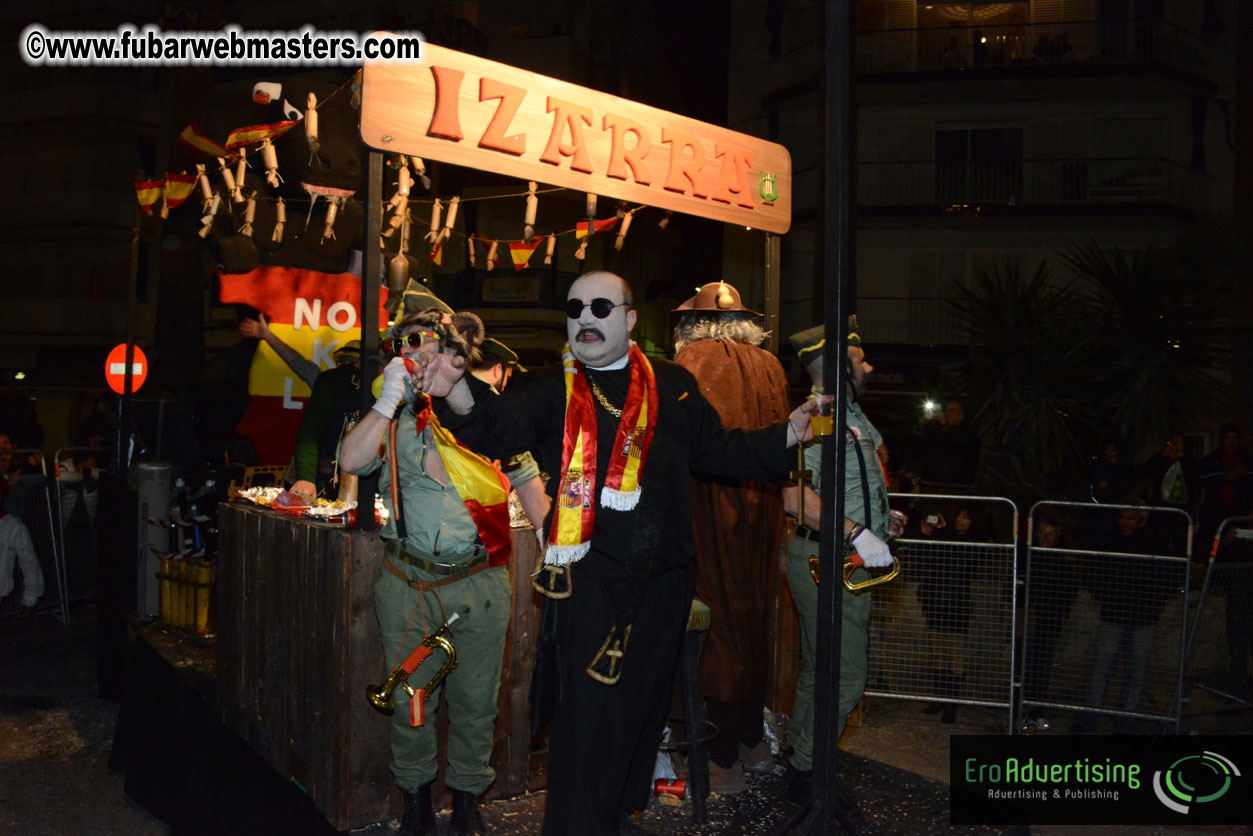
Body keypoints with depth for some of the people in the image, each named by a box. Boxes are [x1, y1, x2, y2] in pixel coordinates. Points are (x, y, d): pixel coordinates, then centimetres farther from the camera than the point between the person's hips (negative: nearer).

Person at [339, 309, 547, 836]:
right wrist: (389, 397, -12)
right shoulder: (395, 420, 7)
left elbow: (533, 493, 10)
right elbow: (351, 461, -10)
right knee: (409, 698, 11)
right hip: (407, 583, 1)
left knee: (475, 700, 9)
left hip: (480, 582, 0)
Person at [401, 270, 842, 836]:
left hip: (663, 581, 4)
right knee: (586, 714, -3)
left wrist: (787, 435, 9)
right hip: (587, 579, -4)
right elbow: (502, 428, -18)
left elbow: (717, 451, 18)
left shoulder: (674, 386, 11)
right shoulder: (551, 390, 1)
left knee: (645, 703, 16)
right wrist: (458, 391, -37)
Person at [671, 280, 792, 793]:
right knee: (752, 620, 16)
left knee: (717, 622, 2)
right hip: (762, 508, 6)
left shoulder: (692, 360, -8)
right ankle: (754, 743, 29)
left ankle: (725, 761, 9)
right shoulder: (770, 364, 7)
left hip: (711, 505, -5)